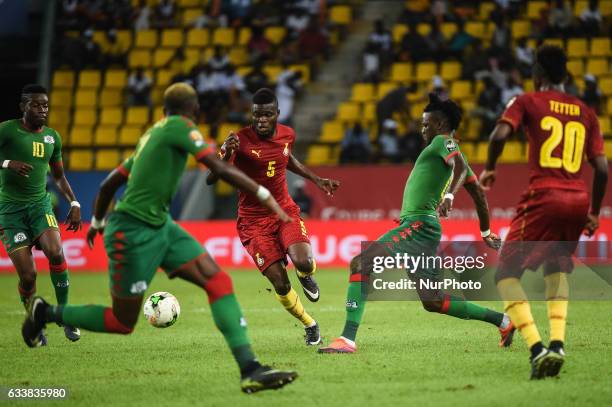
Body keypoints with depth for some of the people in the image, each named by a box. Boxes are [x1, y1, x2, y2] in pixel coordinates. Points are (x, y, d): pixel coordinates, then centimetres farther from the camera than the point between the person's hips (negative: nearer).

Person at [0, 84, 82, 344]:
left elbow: (58, 176, 22)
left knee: (55, 253, -24)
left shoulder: (52, 137, 10)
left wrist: (74, 203, 11)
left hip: (40, 205, 3)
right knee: (28, 275, -9)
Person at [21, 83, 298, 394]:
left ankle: (250, 369, -13)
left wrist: (97, 222, 36)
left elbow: (109, 184, 21)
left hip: (160, 226, 9)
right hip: (133, 231, -9)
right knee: (123, 322, 4)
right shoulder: (179, 126, -11)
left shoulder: (151, 135, 15)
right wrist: (265, 196, -18)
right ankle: (46, 313, 25)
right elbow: (221, 169, -20)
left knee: (219, 281, -6)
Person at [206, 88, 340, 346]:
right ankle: (309, 325, 17)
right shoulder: (241, 141, -17)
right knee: (280, 284, -10)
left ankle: (306, 275, 14)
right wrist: (226, 155, -39)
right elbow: (210, 180, -22)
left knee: (303, 263, -26)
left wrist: (316, 180, 19)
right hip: (254, 220, -3)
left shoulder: (287, 135, -2)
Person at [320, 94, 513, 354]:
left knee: (360, 262, -19)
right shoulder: (451, 151, 23)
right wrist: (486, 233, 34)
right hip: (423, 227, 10)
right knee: (433, 302, 13)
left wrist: (449, 196, -39)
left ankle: (348, 340, -28)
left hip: (418, 225, -10)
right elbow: (478, 193, 27)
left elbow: (461, 168, -23)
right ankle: (503, 321, 18)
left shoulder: (442, 141, -2)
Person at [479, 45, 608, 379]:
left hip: (543, 197, -5)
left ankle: (537, 348, -16)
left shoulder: (527, 102, 5)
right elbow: (602, 168, 10)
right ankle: (557, 342, 8)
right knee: (557, 267, 27)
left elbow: (500, 135, -12)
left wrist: (489, 169, 6)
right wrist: (594, 212, 21)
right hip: (579, 200, 5)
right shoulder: (585, 113, 16)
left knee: (506, 274, 3)